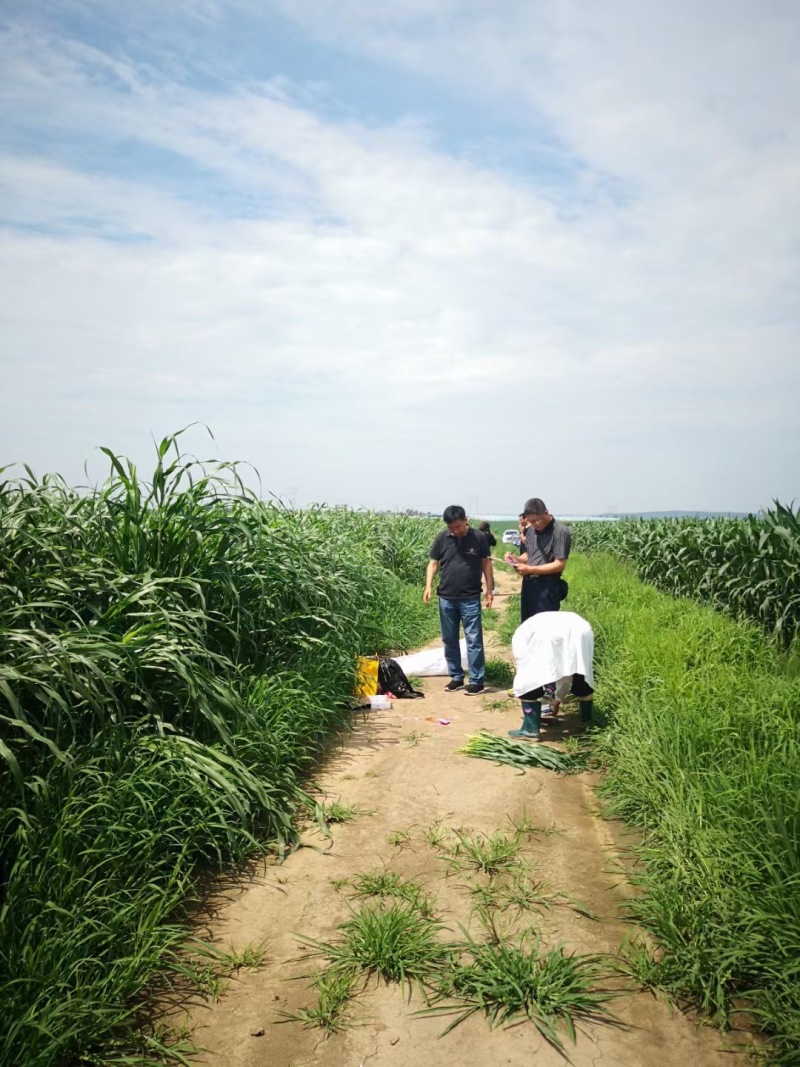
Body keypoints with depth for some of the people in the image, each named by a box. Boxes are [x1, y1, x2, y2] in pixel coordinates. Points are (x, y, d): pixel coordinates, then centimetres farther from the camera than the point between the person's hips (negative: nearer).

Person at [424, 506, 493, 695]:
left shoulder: (478, 537, -5)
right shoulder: (442, 538, -1)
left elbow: (486, 564, 2)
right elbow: (433, 563, 3)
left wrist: (489, 590, -1)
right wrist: (428, 586, -11)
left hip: (470, 598, -3)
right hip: (446, 598, 3)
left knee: (474, 640, -1)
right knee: (449, 640, 11)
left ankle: (477, 680, 6)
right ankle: (456, 677, 23)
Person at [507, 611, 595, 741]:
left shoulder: (520, 634, 35)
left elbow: (523, 666, 28)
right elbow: (566, 673, 47)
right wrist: (559, 699, 55)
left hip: (549, 636, -5)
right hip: (582, 630, 5)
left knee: (529, 680, 12)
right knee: (581, 678, 29)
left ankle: (530, 730, 12)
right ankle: (587, 722, 40)